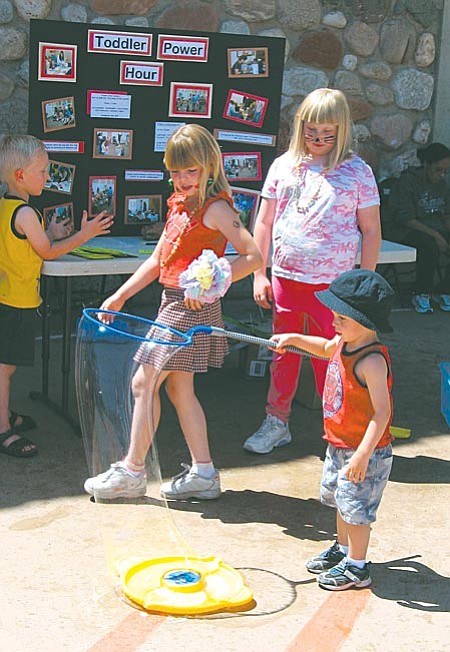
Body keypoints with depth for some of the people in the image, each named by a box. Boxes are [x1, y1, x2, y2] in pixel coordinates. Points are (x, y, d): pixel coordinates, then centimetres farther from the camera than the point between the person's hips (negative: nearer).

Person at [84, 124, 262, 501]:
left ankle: (132, 472, 6)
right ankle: (203, 473, 20)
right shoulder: (180, 205, 14)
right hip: (173, 302, 9)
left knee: (144, 382, -5)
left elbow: (254, 257, -20)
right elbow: (156, 261, 18)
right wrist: (119, 297, 14)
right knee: (179, 387, 13)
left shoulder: (215, 208, -12)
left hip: (193, 307, -9)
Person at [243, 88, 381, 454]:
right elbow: (264, 222, 10)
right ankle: (277, 423, 29)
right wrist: (259, 274, 7)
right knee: (283, 352, 14)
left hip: (332, 283, -3)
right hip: (285, 276, 3)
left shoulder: (357, 172, -3)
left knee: (329, 357, 2)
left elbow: (371, 231, 0)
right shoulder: (284, 166, 4)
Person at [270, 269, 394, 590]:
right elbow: (326, 348, 26)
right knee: (340, 500, 24)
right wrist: (295, 339, 18)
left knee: (356, 507, 3)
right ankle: (343, 549, 43)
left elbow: (382, 411, -29)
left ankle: (356, 567, 18)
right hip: (339, 445, 10)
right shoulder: (345, 342, -1)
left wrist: (363, 454, -31)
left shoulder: (371, 361, -28)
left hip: (364, 451, -10)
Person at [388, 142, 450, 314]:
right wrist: (434, 235, -23)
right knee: (430, 245, -37)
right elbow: (405, 218, -15)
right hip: (409, 231, -6)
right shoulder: (406, 182, -8)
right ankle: (421, 294, -21)